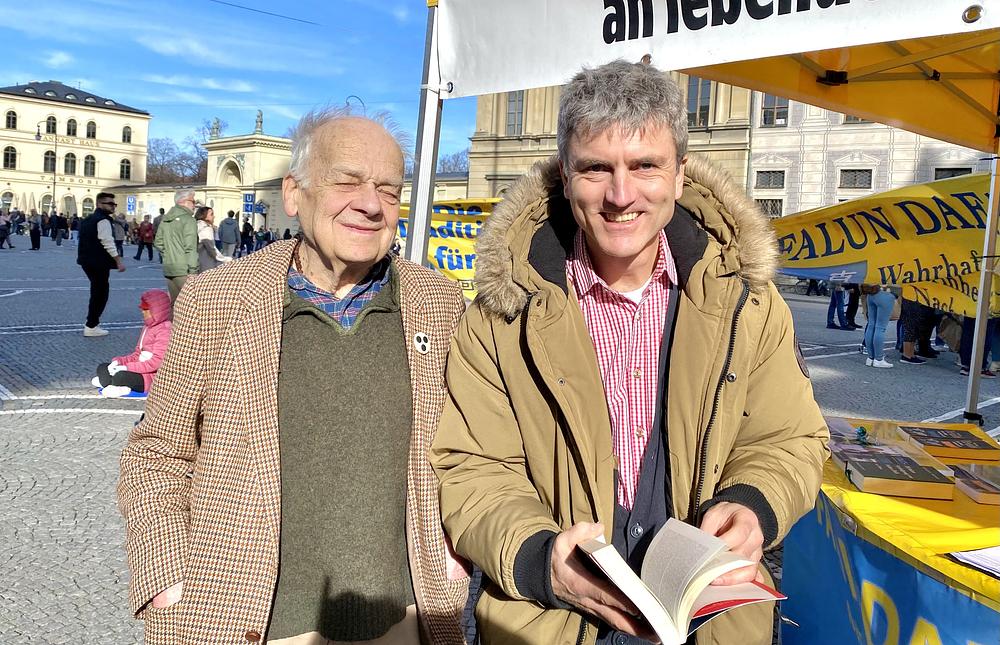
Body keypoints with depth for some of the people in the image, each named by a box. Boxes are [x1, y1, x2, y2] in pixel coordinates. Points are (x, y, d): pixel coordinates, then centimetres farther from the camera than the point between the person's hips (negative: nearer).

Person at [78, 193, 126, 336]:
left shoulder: (88, 219, 18)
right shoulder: (103, 220, -14)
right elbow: (108, 242, -21)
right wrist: (119, 261, -22)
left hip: (87, 260, 10)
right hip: (99, 262, -10)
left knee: (97, 291, 20)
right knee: (101, 293, -2)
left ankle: (92, 322, 27)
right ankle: (91, 327, 0)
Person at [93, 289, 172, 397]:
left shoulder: (165, 329, -15)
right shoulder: (147, 327, 19)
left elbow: (156, 362, -24)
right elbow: (137, 354, 19)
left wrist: (127, 367, -23)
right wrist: (118, 361, -1)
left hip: (152, 377, -11)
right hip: (140, 371, 11)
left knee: (120, 376, -37)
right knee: (102, 368, 5)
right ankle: (120, 387, -18)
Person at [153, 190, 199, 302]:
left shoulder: (165, 220, 15)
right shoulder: (188, 219, -10)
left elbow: (158, 242, 20)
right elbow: (190, 248, -15)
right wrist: (193, 271, -14)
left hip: (168, 268, 8)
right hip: (184, 270, -8)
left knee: (174, 302, 14)